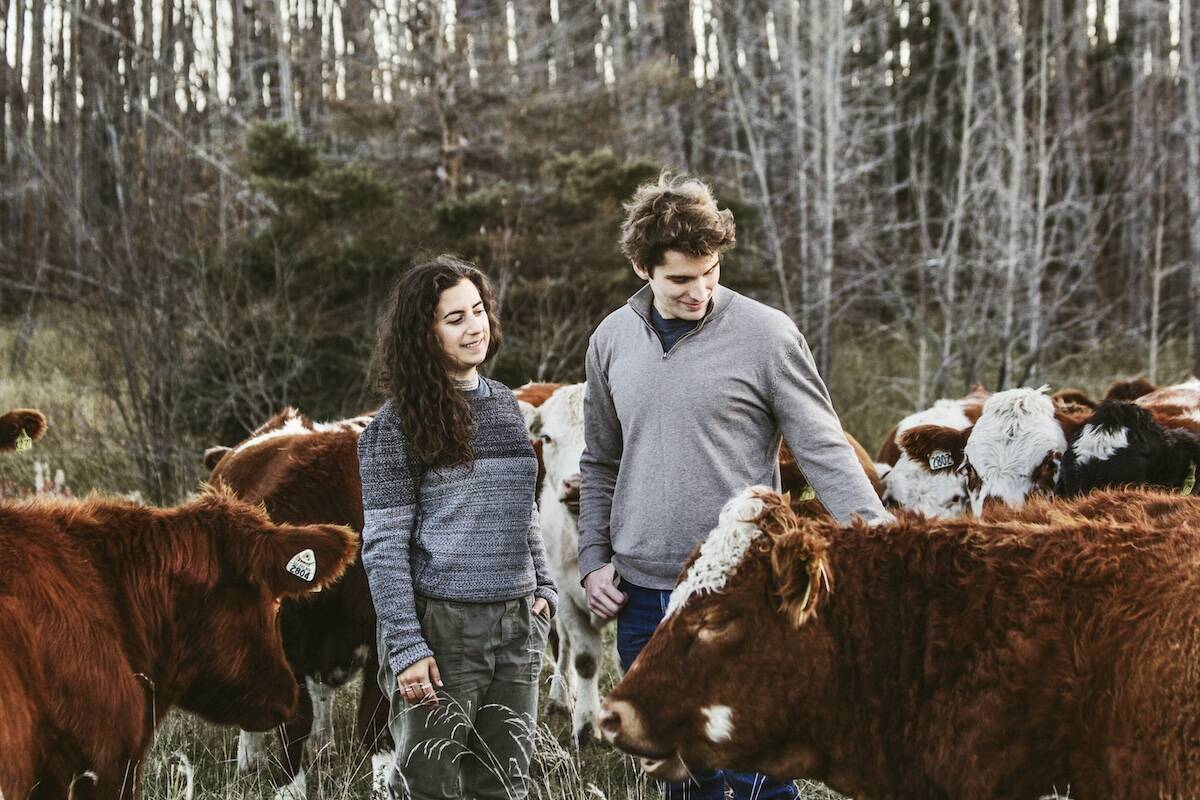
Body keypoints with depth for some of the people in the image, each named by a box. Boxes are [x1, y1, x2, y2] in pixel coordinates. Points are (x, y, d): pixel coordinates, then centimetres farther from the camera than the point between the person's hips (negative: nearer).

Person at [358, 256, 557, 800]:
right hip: (440, 629, -6)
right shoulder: (397, 426, -6)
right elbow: (383, 546, -10)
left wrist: (542, 588, 12)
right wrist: (405, 647, -16)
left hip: (516, 627, 6)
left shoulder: (505, 405, 12)